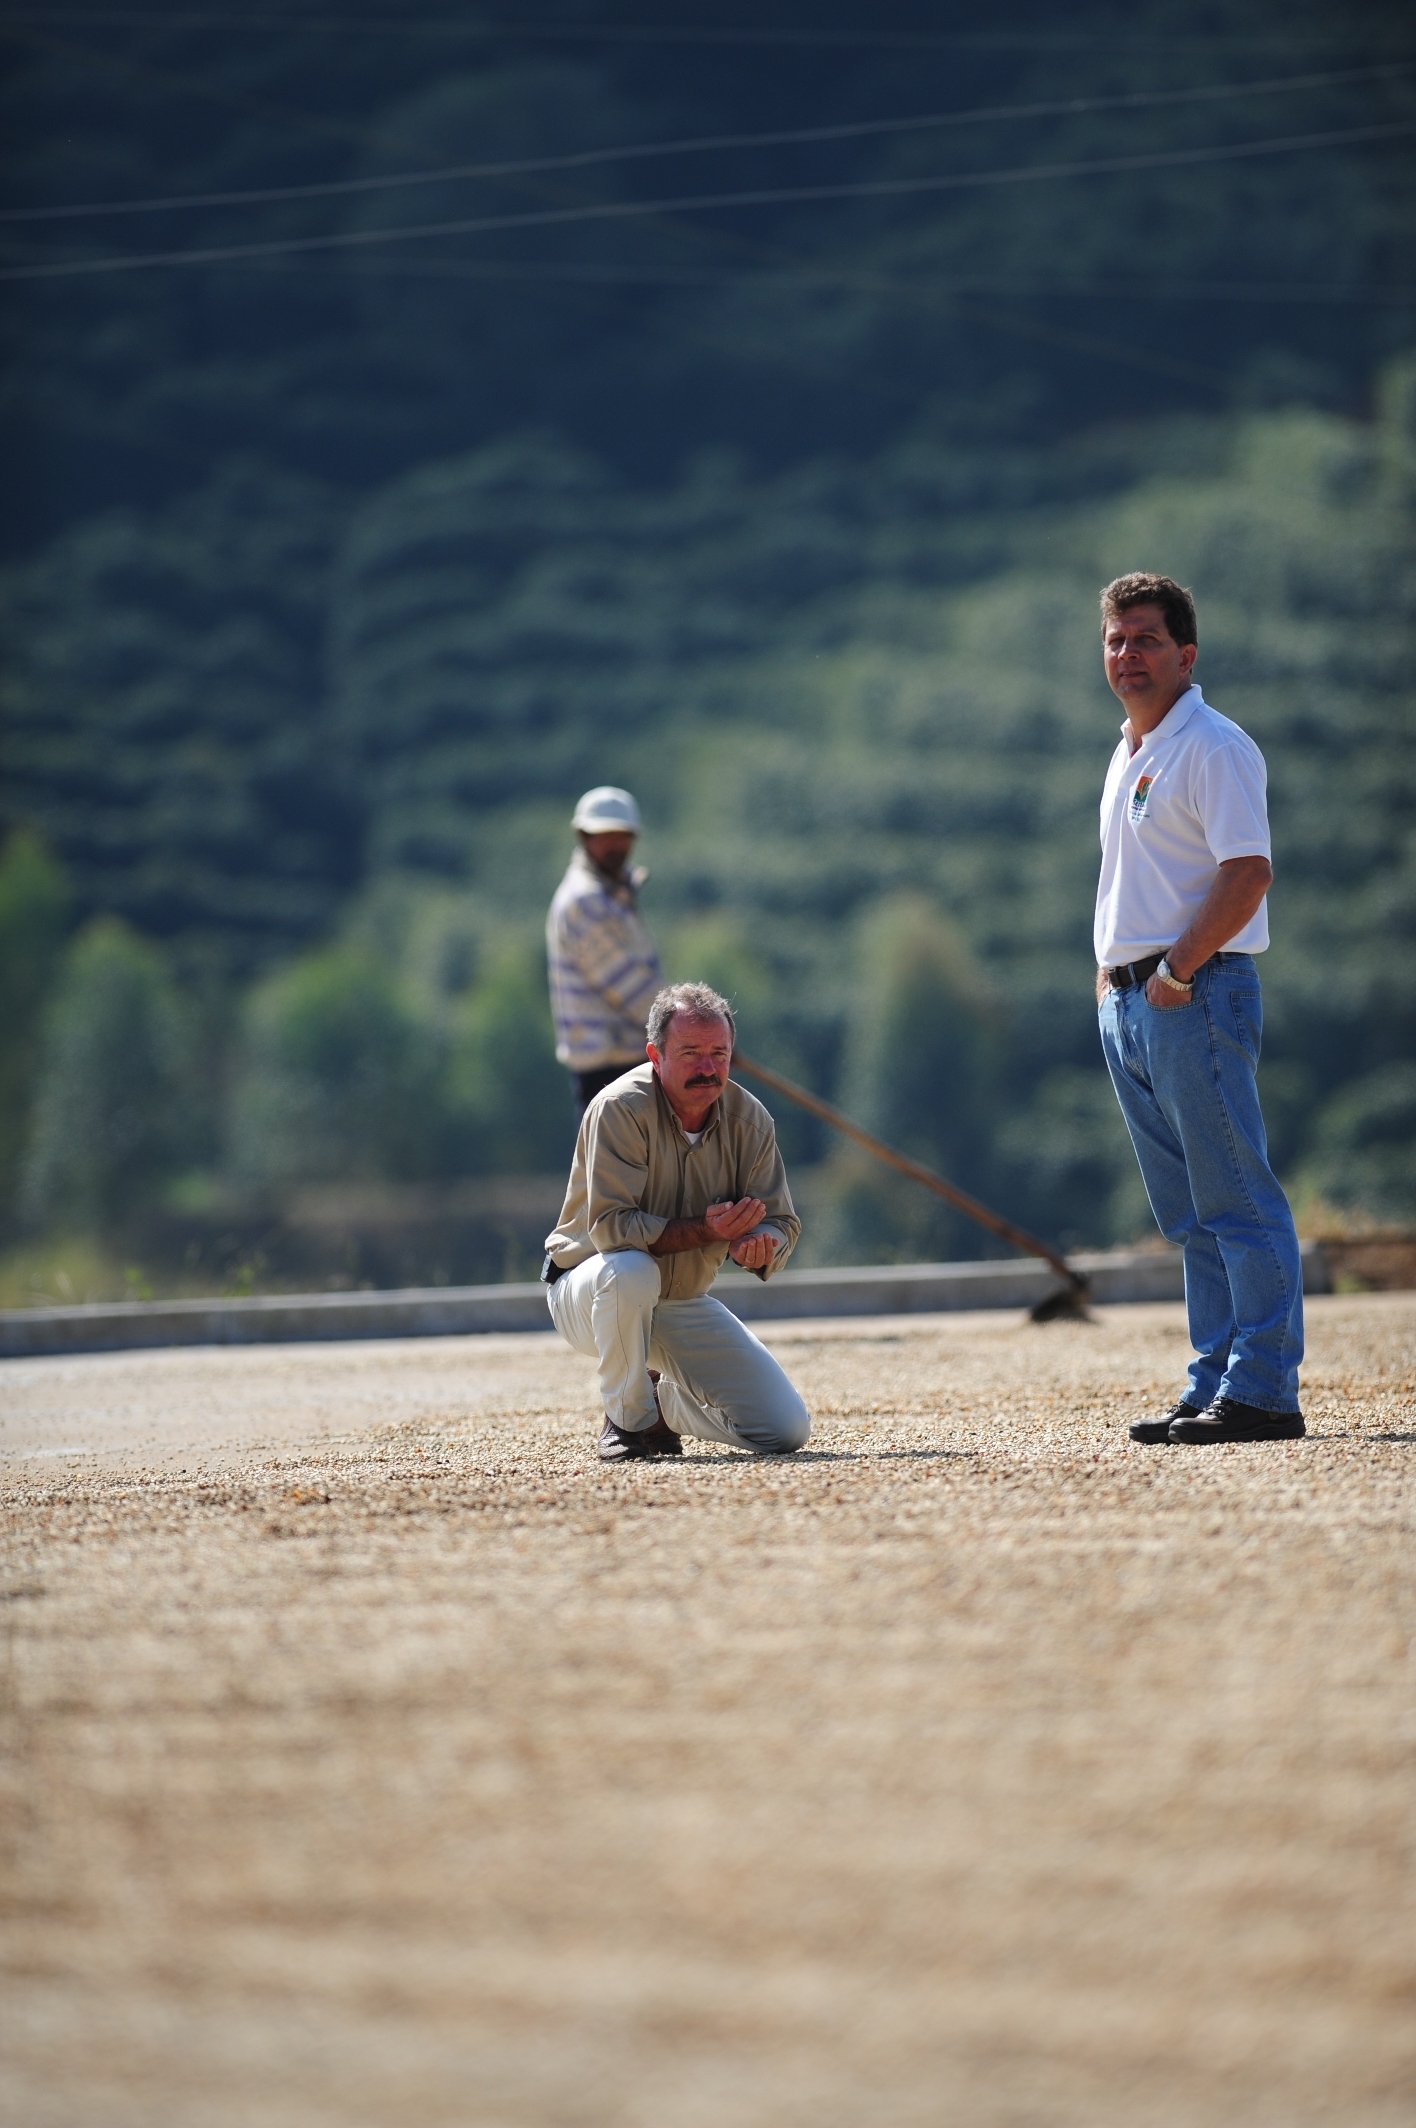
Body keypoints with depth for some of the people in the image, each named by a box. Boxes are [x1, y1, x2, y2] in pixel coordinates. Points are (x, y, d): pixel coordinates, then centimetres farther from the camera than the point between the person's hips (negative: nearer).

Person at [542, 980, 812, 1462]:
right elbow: (610, 1226, -27)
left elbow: (782, 1223, -6)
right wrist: (704, 1231, -37)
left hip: (686, 1306, 4)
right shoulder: (621, 1109, -21)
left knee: (786, 1430, -9)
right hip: (587, 1293, -4)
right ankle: (628, 1418, -16)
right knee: (630, 1270, -42)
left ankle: (660, 1402, 19)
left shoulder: (750, 1120, -6)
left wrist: (758, 1244, -30)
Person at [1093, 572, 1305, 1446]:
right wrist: (1112, 969, 14)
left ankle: (1264, 1391, -10)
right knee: (1192, 1216, 12)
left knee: (1238, 1204, -9)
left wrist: (1177, 970, -20)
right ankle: (1214, 1385, 16)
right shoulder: (1128, 757, 19)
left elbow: (1248, 873, -19)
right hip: (1129, 1003, 10)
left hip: (1197, 996, -10)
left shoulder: (1213, 747, -10)